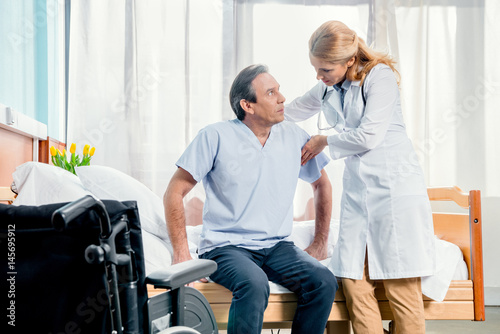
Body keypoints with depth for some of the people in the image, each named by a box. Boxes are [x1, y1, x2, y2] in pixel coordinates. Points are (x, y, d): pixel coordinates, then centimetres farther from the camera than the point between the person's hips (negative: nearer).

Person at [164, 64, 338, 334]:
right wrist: (181, 254, -12)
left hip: (277, 246, 4)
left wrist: (320, 244, 13)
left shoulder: (294, 137, 5)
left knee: (323, 281, -23)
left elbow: (322, 184, 20)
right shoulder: (216, 137, -7)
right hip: (226, 247, -4)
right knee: (254, 285, -35)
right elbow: (174, 192, -4)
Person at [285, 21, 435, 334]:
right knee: (355, 284, -2)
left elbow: (369, 135, -11)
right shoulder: (327, 89, 15)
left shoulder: (379, 76, -5)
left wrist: (324, 141, 2)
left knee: (401, 288, -6)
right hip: (357, 192, 6)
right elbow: (289, 111, 32)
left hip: (394, 188, -6)